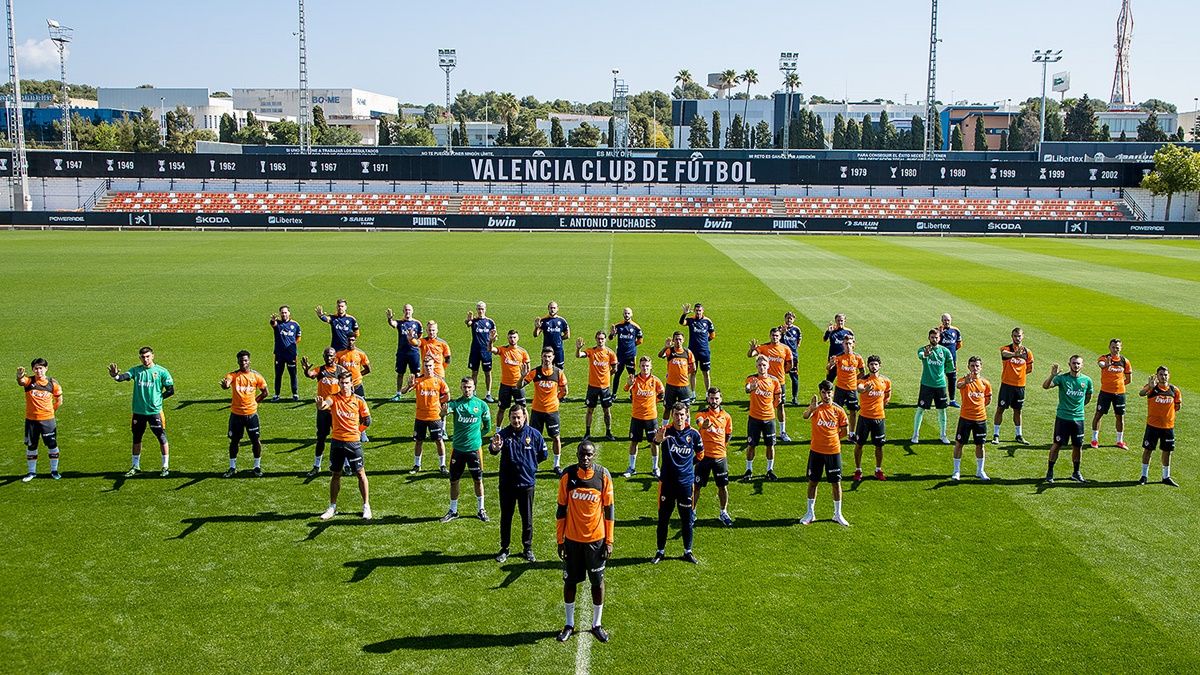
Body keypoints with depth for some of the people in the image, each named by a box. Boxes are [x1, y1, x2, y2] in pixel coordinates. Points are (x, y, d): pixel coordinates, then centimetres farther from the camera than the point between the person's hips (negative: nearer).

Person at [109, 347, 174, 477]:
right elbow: (124, 376, -17)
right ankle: (135, 466, 29)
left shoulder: (161, 371, -3)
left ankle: (166, 466, 13)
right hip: (138, 411, 3)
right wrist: (116, 376, -37)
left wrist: (158, 398, -4)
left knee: (162, 438, 1)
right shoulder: (136, 370, 3)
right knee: (136, 438, 14)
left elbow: (171, 390, 0)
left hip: (155, 411, -3)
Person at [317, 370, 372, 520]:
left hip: (353, 442, -1)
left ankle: (366, 506, 10)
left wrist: (356, 430, 5)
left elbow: (367, 420, 9)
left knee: (360, 473, 1)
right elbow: (324, 405, -27)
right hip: (337, 442, 1)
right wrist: (320, 404, -49)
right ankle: (332, 507, 23)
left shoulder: (359, 400, -2)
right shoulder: (334, 398, -2)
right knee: (335, 474, 11)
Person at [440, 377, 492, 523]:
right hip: (458, 448, 0)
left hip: (474, 448, 0)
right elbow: (446, 411, -27)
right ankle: (453, 511, 22)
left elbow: (487, 427, 10)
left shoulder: (482, 405, -2)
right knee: (454, 480, 8)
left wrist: (477, 437, 2)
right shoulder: (455, 403, -4)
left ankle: (481, 510, 23)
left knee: (478, 480, 8)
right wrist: (445, 411, -50)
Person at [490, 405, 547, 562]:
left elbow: (543, 454, 9)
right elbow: (494, 449, -30)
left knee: (527, 518, 10)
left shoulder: (534, 434, -5)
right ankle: (504, 549, 24)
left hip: (527, 483, 0)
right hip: (507, 483, 0)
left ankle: (527, 549, 25)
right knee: (505, 517, 11)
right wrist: (494, 448, -52)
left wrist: (529, 464, 7)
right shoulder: (503, 434, -9)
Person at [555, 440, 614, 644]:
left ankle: (597, 624, 26)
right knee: (570, 581, 10)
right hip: (572, 538, 0)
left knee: (597, 581, 10)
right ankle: (569, 624, 26)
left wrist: (609, 540, -2)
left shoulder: (603, 475, -8)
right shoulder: (568, 475, -7)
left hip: (596, 538, 0)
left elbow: (608, 509, -1)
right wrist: (560, 539, -1)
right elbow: (562, 509, 0)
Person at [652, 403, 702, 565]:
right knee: (663, 517, 7)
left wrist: (691, 464, 3)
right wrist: (658, 440, -58)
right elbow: (656, 440, -35)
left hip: (686, 482, 1)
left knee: (687, 519, 10)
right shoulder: (666, 431, -10)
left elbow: (700, 454, 16)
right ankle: (660, 552, 20)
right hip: (667, 482, -1)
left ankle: (688, 551, 25)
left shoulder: (693, 434, -3)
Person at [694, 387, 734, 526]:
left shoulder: (726, 416, 4)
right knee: (696, 486, 4)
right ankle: (692, 512, 20)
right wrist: (704, 424, -53)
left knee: (723, 486, 8)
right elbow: (699, 422, -32)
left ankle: (723, 513, 26)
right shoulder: (702, 414, -6)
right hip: (704, 456, -2)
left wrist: (723, 445, 10)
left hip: (720, 457, 2)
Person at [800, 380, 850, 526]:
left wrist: (833, 438, 4)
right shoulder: (815, 407, -6)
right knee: (812, 481, 8)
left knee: (836, 483, 6)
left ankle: (838, 514, 20)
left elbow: (845, 430, 8)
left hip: (833, 451, 1)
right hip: (816, 451, 0)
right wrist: (811, 409, -50)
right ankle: (810, 513, 21)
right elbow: (805, 416, -30)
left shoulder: (838, 410, -2)